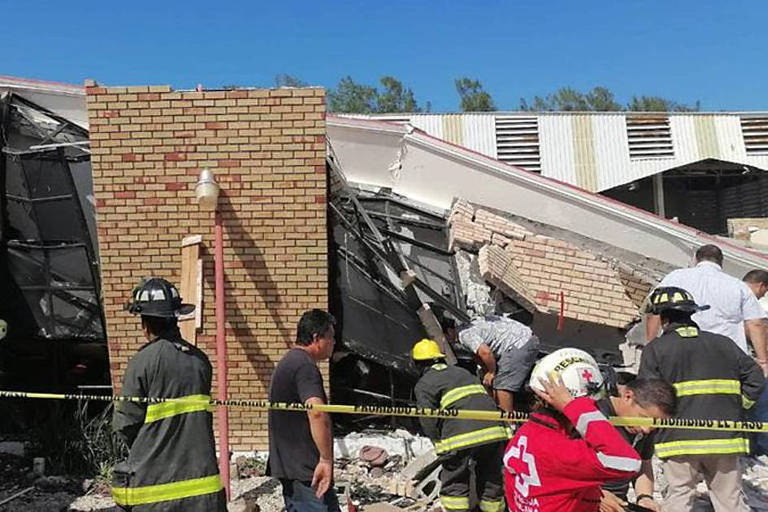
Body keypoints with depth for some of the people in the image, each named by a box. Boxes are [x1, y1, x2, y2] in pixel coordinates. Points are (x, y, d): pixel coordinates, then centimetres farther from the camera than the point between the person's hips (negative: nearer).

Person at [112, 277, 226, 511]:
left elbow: (125, 423, -6)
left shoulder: (142, 362, -13)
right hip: (200, 473, 4)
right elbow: (201, 412, 8)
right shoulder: (200, 359, 1)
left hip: (153, 474, -4)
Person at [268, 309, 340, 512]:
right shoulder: (305, 365, -16)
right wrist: (326, 460, -29)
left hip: (287, 465, 10)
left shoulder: (287, 362, 17)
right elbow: (317, 412, -31)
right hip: (305, 470, -10)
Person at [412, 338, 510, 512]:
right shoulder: (462, 372, 29)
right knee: (491, 480, 20)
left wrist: (440, 443, 11)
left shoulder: (423, 385, 11)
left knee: (454, 485, 10)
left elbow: (428, 421, -1)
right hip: (495, 430, 6)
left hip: (461, 435, -5)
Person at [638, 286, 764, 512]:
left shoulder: (655, 349, -3)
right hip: (724, 436, 4)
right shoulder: (723, 343, 10)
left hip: (680, 437, -3)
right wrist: (737, 405, 18)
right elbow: (754, 376, 10)